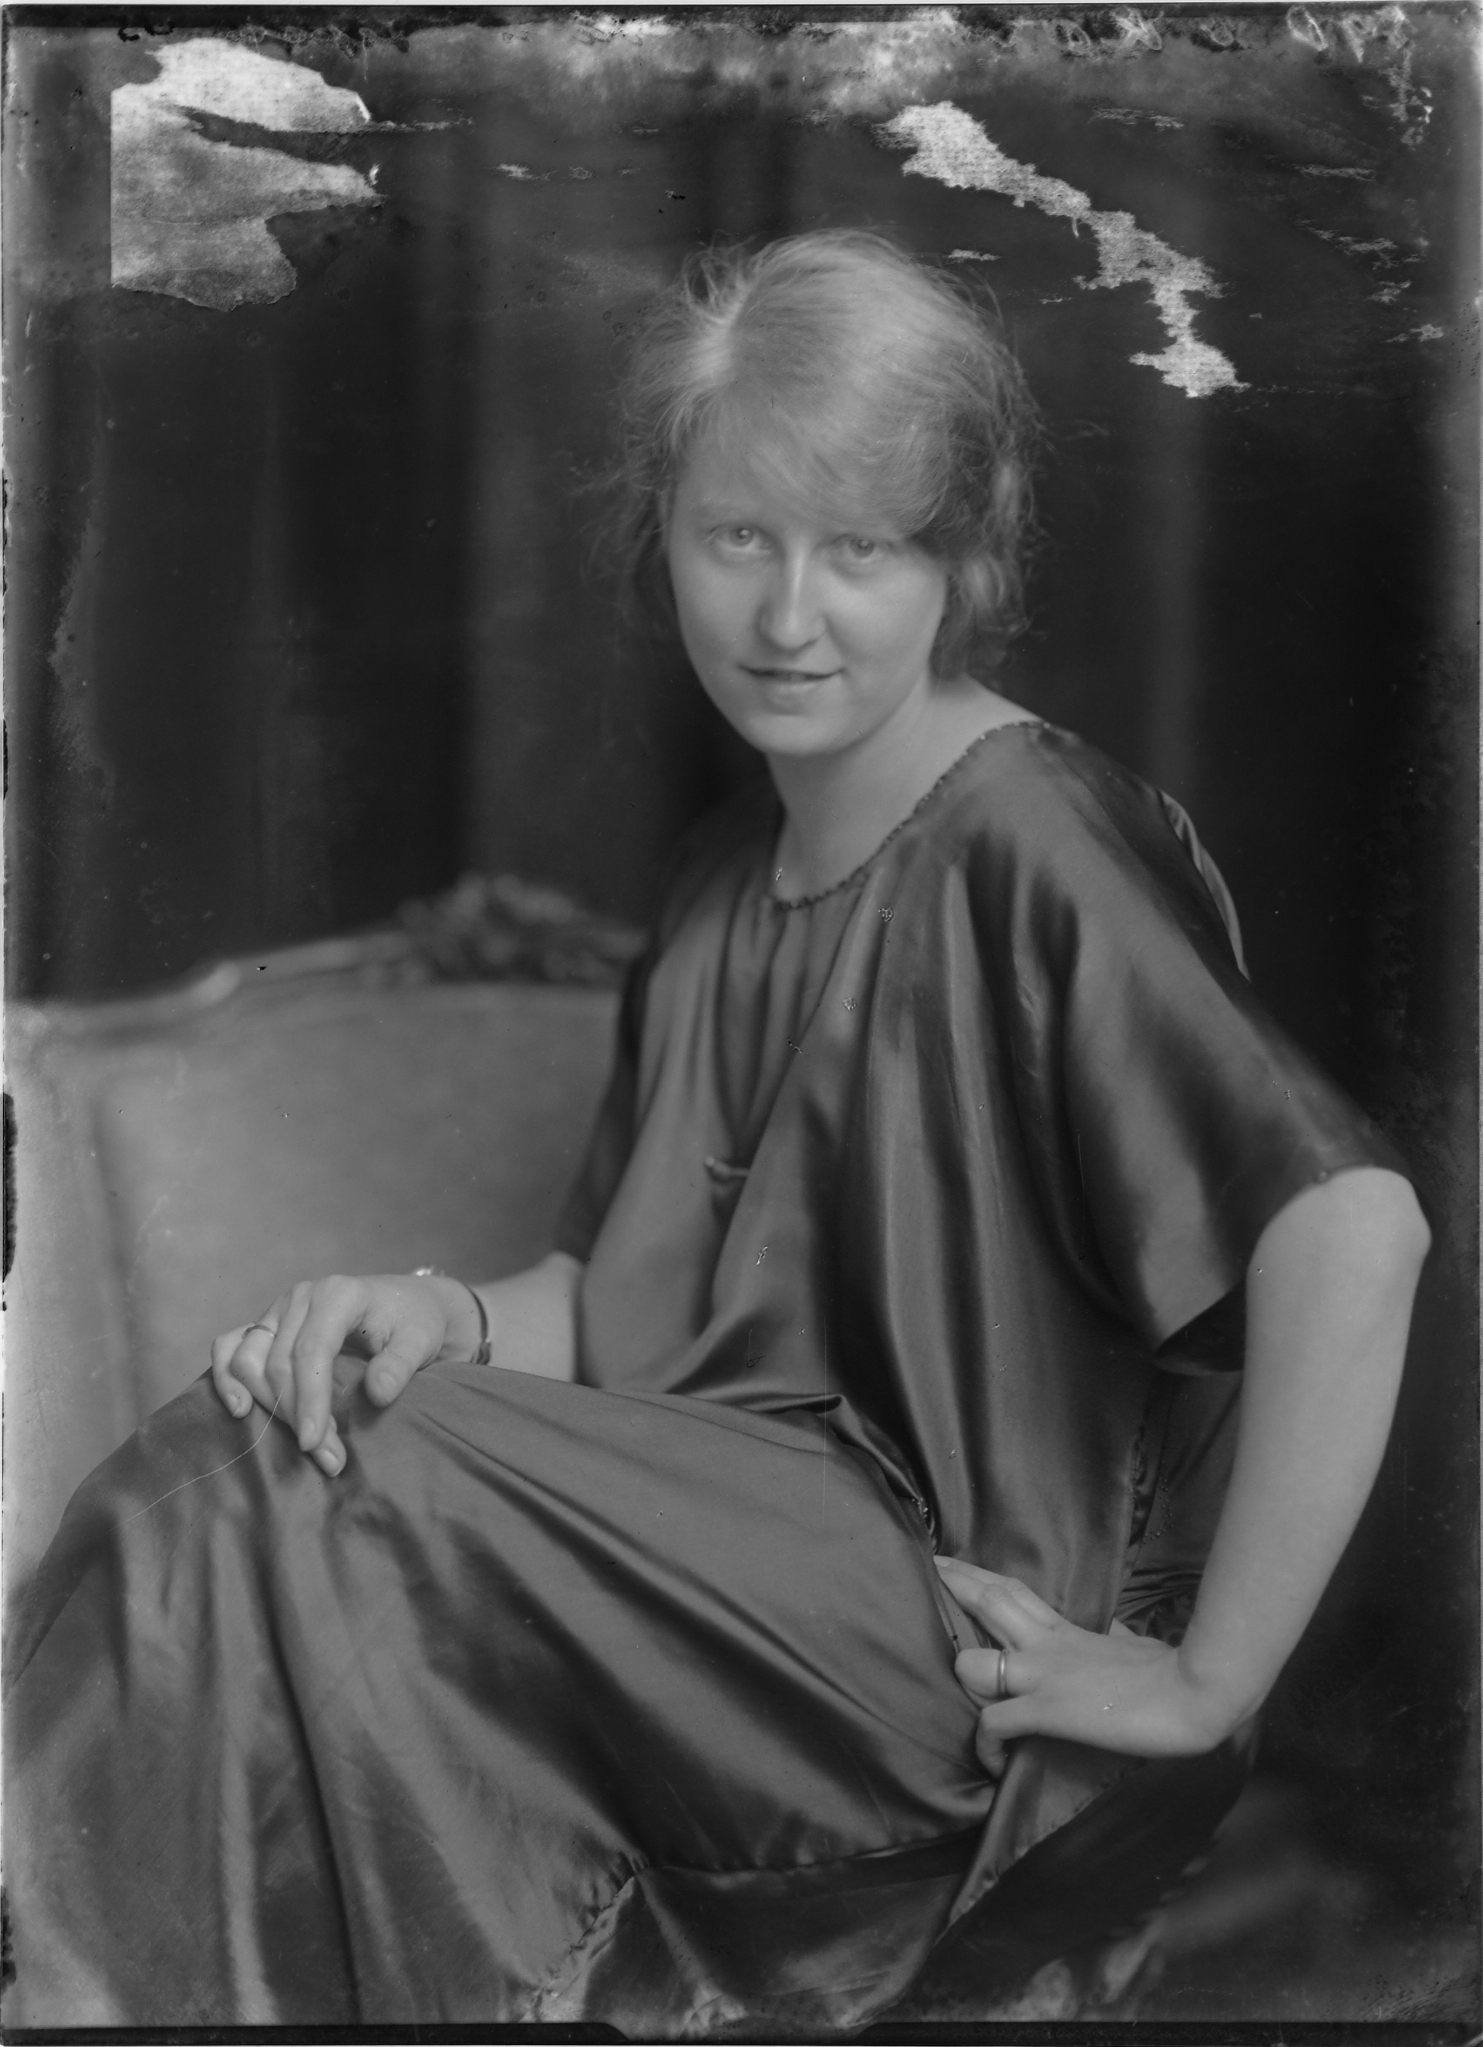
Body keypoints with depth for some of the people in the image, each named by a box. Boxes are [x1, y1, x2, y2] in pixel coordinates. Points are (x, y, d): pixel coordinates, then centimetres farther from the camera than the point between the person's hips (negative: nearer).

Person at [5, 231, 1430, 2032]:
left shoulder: (1032, 855, -13)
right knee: (216, 1478, -15)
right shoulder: (729, 870, 13)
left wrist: (1208, 1680, -20)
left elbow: (1353, 1226, -25)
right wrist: (453, 1317, -7)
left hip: (967, 1642, -7)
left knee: (282, 1506, -21)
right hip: (737, 1573, 7)